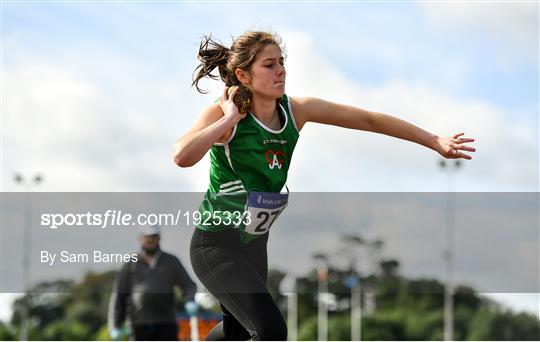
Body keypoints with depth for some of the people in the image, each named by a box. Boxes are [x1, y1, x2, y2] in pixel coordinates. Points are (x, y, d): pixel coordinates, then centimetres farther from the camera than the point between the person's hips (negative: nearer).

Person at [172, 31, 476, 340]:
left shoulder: (296, 110, -5)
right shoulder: (222, 114, -20)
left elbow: (369, 120, -1)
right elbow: (182, 157, -40)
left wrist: (435, 142, -2)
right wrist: (229, 119, -30)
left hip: (255, 243, 7)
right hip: (217, 244, -7)